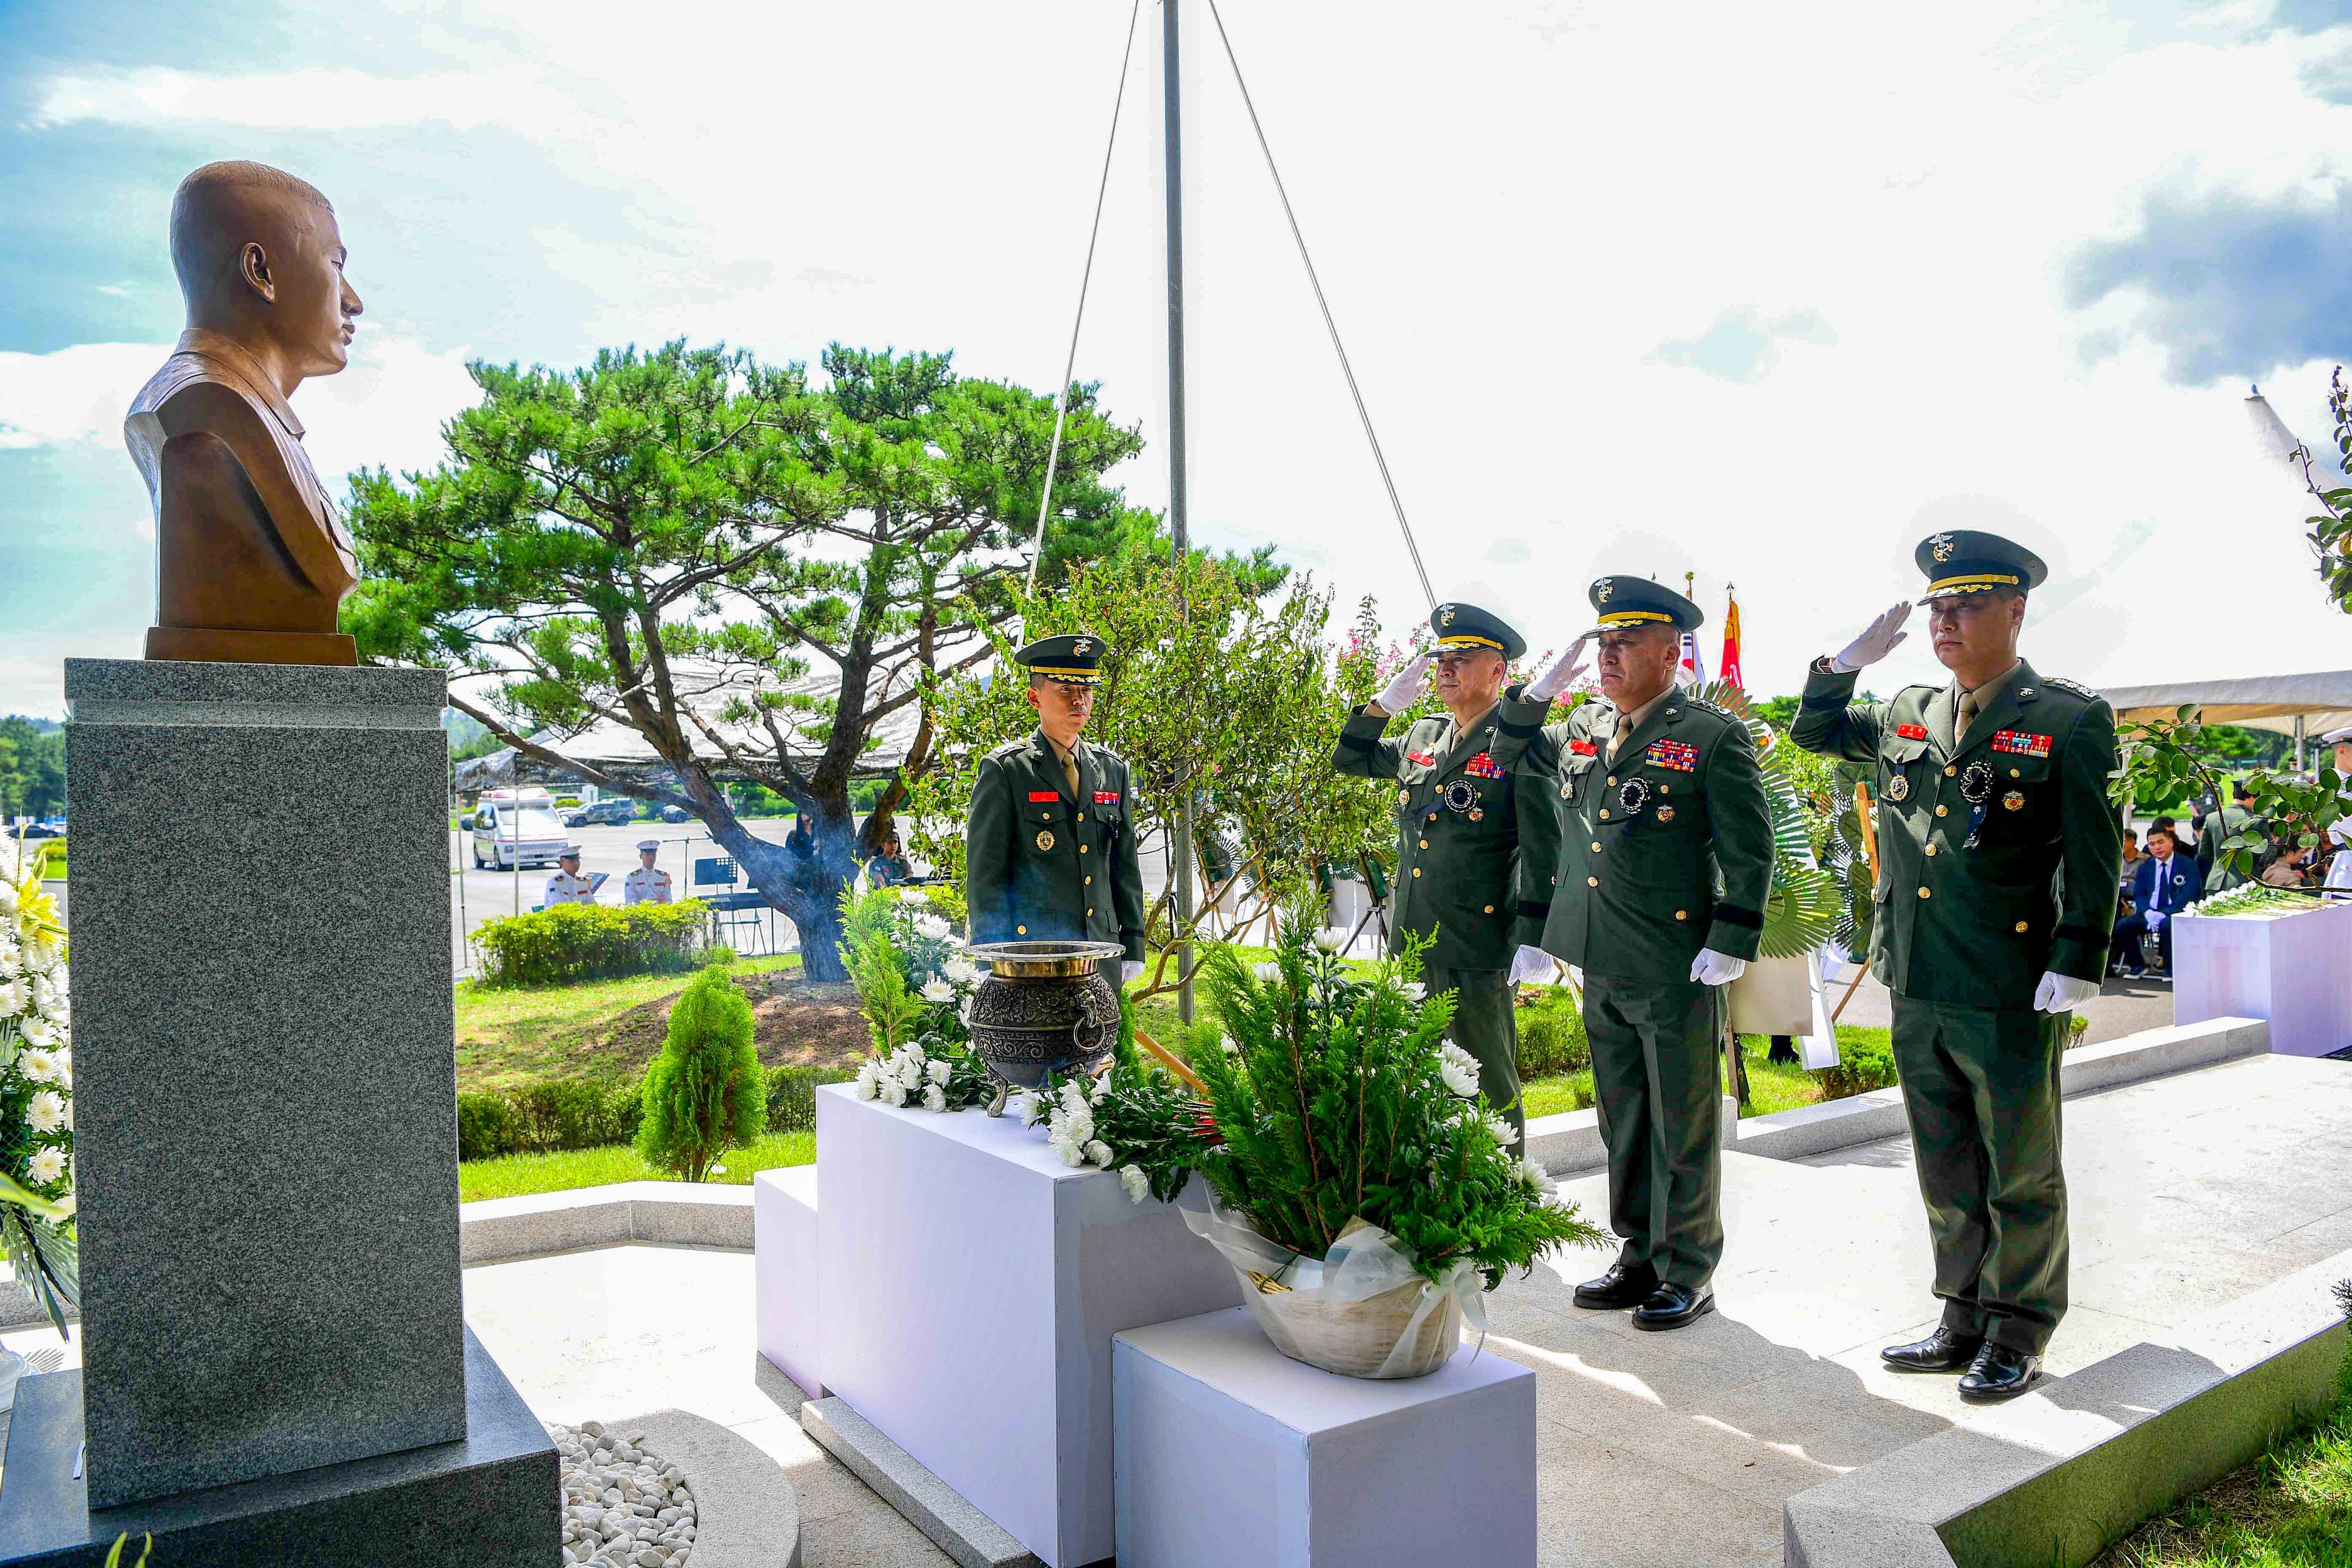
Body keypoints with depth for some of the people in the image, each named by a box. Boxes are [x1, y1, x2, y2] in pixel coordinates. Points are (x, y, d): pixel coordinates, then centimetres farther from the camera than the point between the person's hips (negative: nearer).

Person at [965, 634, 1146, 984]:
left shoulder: (1112, 769, 13)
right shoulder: (1003, 770, -3)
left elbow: (1125, 865, 15)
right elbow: (985, 872, -6)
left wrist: (1132, 946, 10)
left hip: (1101, 950, 5)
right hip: (1030, 951, -5)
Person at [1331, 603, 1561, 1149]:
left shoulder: (1521, 744, -7)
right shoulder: (1419, 737, 12)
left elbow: (1542, 847, -10)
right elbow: (1349, 759, 24)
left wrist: (1532, 938, -14)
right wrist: (1387, 702, 9)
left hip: (1476, 953, -6)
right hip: (1410, 944, 7)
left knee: (1488, 1088, 4)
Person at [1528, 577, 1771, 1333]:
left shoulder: (1715, 737, -7)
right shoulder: (1580, 730, 11)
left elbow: (1750, 851, -9)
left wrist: (1731, 943, -14)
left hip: (1677, 971, -6)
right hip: (1602, 966, 7)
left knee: (1683, 1129, 5)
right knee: (1623, 1121, 16)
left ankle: (1688, 1275, 19)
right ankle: (1640, 1257, 30)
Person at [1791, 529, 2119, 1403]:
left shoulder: (2071, 721, -6)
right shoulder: (1906, 715, 9)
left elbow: (2093, 859, -8)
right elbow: (1813, 730, 22)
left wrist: (2076, 967, -14)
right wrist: (1851, 659, 6)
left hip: (2012, 1000, -5)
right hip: (1918, 994, 6)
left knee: (2020, 1178, 8)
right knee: (1947, 1173, 16)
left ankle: (2018, 1336, 23)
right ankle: (1966, 1321, 29)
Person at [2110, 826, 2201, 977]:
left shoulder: (2187, 865, 3)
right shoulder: (2145, 868, 17)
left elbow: (2190, 894, -8)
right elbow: (2139, 894, 9)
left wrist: (2165, 914, -21)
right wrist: (2148, 912, -14)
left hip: (2175, 914, -4)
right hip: (2149, 914, 5)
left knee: (2167, 926, -38)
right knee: (2122, 926, -21)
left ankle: (2170, 969, -18)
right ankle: (2136, 966, -2)